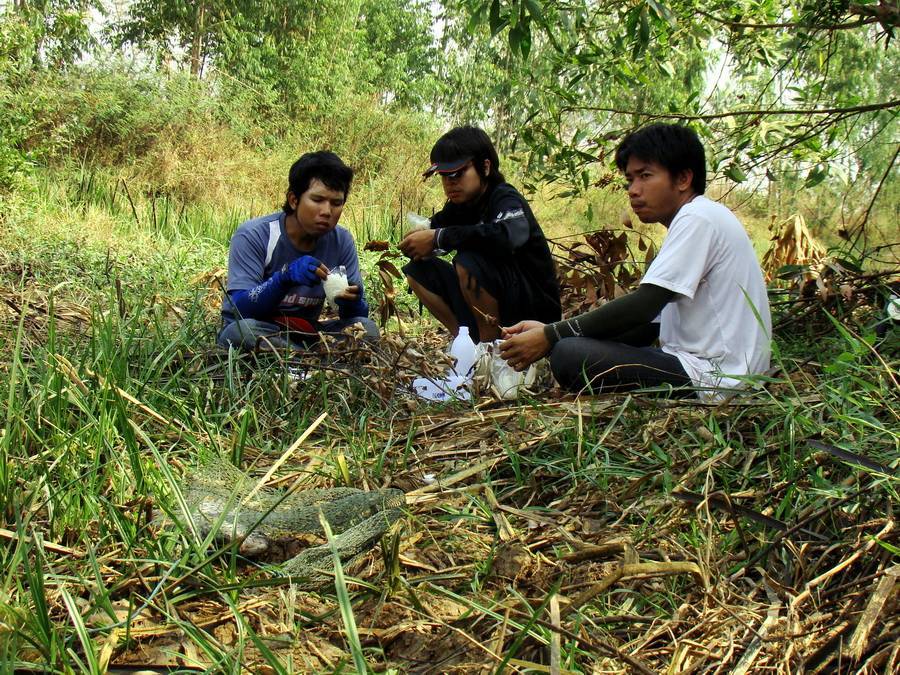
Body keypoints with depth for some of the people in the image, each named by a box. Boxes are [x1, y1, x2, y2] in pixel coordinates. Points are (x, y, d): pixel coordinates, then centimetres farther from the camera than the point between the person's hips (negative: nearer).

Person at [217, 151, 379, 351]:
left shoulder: (342, 241, -5)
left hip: (306, 334, 3)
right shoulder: (253, 236, -17)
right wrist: (285, 276, -40)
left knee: (366, 328, -19)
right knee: (245, 329, -36)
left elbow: (358, 315, -5)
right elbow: (239, 310, -24)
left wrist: (352, 302, -30)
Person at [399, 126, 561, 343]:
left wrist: (438, 237, -32)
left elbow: (505, 237, -40)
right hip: (489, 313, 8)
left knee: (469, 259, -30)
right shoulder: (459, 205, 5)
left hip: (534, 311, -8)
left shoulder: (505, 199, -17)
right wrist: (421, 241, -21)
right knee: (418, 269, 1)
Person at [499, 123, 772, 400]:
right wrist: (550, 331, 2)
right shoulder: (695, 219, 20)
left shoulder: (699, 218, -12)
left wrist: (550, 337, -16)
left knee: (570, 354, -22)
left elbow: (643, 306, -21)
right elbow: (652, 311, 13)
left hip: (712, 382, -11)